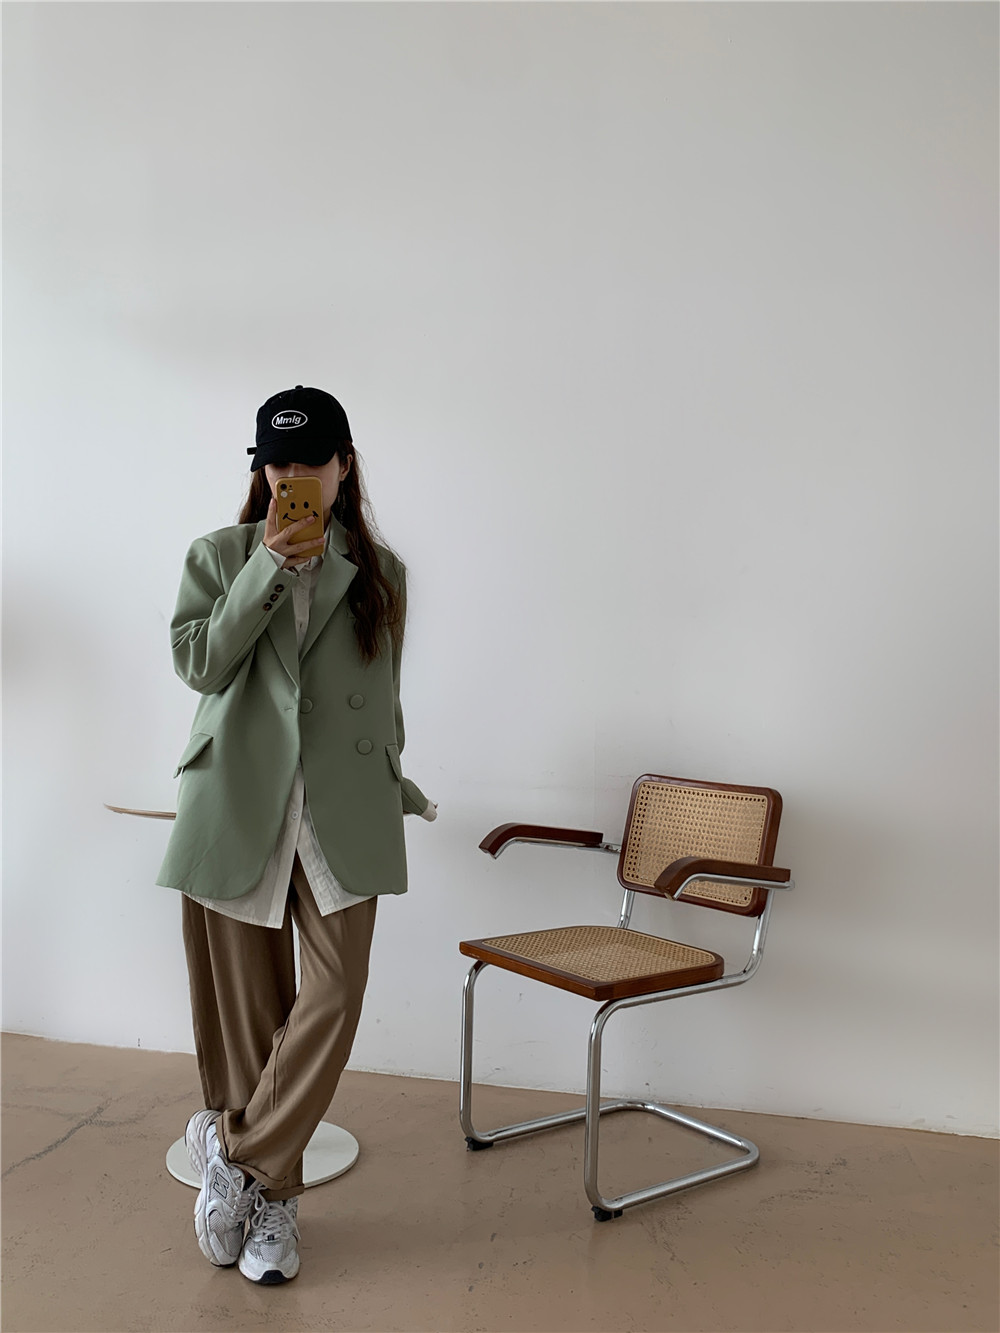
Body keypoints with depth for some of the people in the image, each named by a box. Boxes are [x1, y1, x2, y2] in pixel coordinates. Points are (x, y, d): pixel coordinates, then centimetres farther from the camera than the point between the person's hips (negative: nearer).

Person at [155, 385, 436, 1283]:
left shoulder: (381, 572, 12)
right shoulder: (219, 556, 8)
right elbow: (199, 661, -6)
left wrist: (391, 786, 18)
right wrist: (270, 566, -12)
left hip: (342, 809, 1)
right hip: (238, 804, -1)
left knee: (335, 989, -10)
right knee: (245, 1002, 5)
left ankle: (234, 1153, 9)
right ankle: (274, 1197, 21)